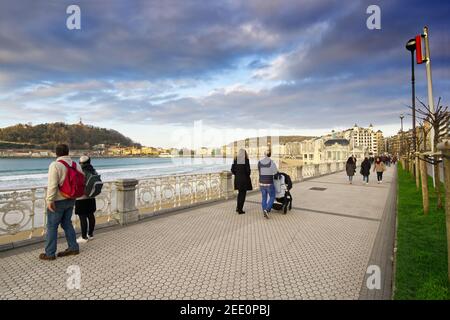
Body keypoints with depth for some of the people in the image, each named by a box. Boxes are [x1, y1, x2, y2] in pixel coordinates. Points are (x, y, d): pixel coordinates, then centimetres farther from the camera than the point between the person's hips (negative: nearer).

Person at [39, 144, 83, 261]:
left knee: (52, 226, 6)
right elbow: (82, 180, 6)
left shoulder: (55, 165, -16)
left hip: (58, 201, -6)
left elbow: (52, 185, -22)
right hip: (71, 200, 6)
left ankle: (50, 254, 15)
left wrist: (50, 200, -17)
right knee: (67, 223, 18)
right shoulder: (76, 164, 3)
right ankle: (73, 248, 23)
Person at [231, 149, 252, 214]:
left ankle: (238, 207, 24)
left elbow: (232, 170, 0)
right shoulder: (246, 159, -10)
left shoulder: (236, 159, 1)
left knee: (240, 192, 22)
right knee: (243, 194, 6)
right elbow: (248, 170, -15)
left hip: (237, 179, 4)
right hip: (244, 179, -4)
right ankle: (240, 210, 8)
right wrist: (248, 175, 5)